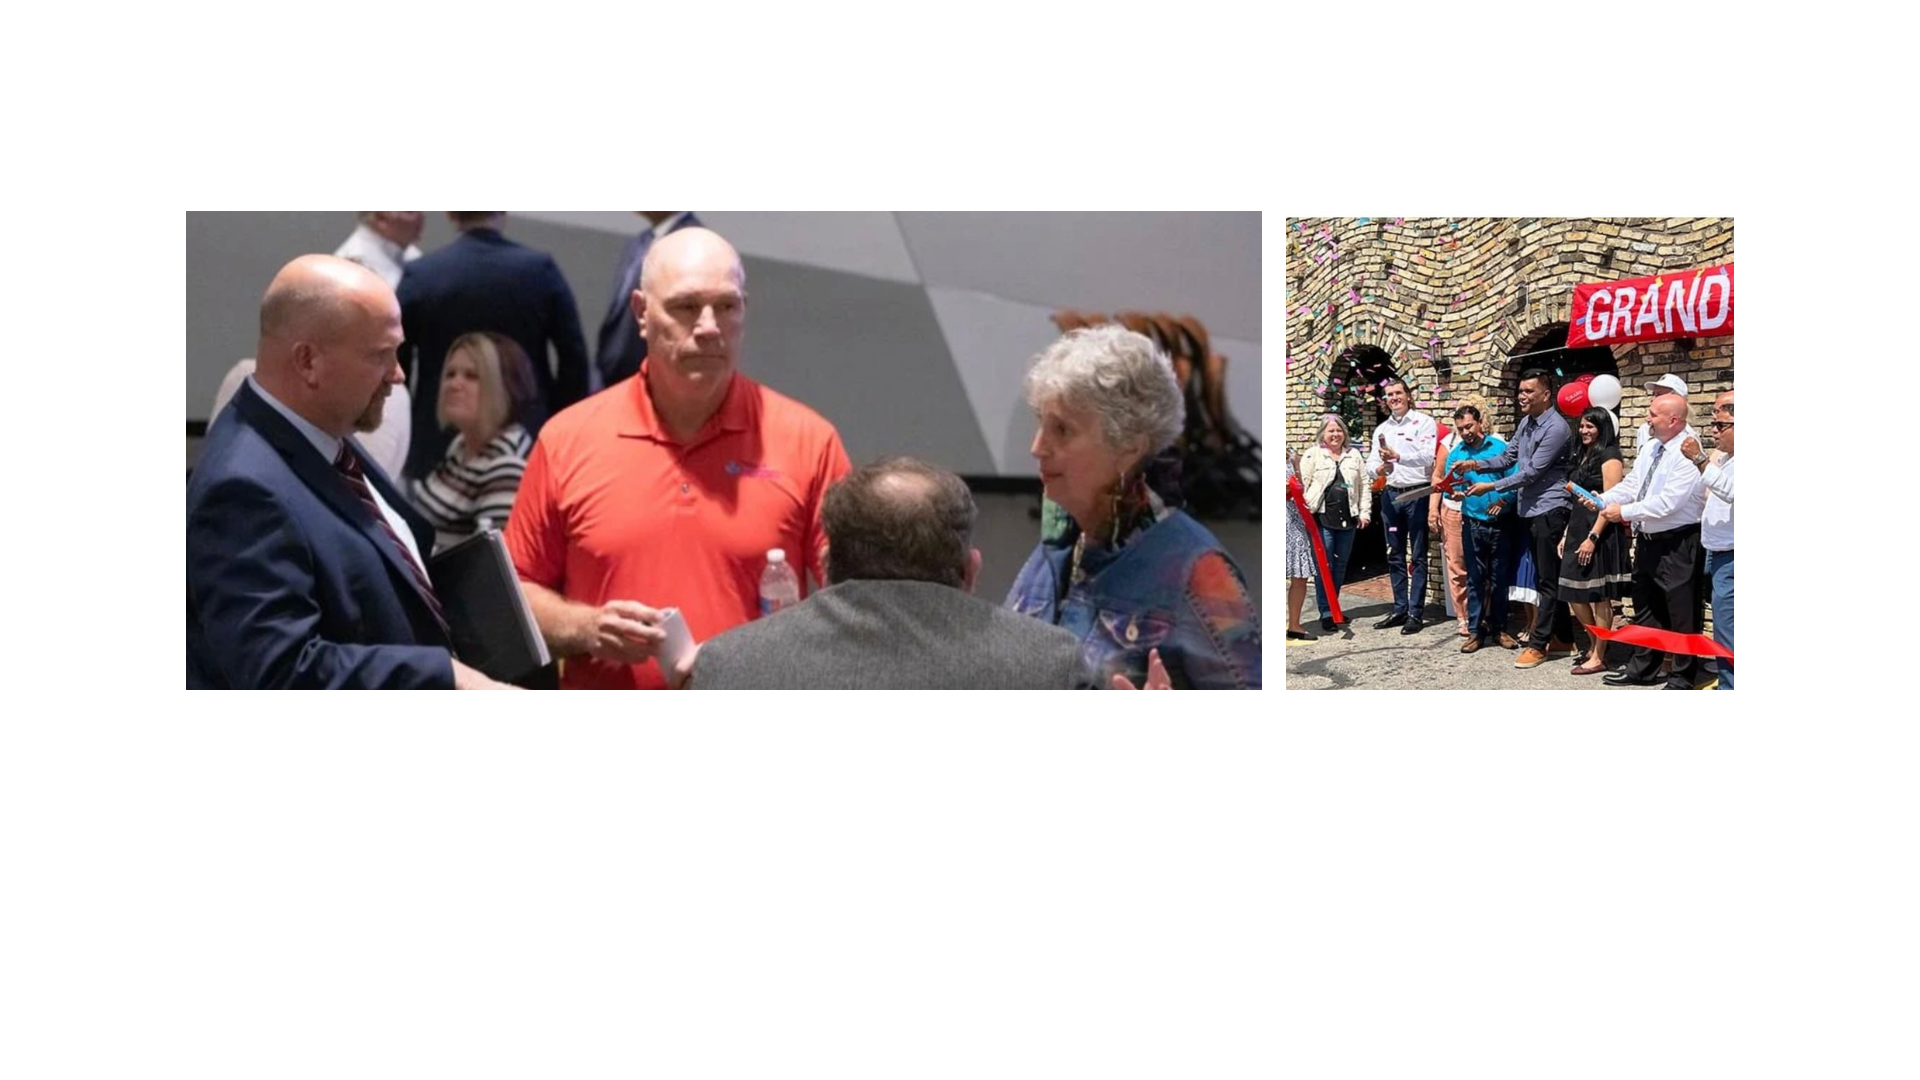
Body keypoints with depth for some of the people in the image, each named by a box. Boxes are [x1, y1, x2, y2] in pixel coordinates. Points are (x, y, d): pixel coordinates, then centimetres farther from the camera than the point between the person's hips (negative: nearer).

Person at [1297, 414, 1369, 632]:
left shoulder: (1354, 455, 12)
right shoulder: (1312, 455, 0)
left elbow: (1364, 486, 14)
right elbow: (1302, 484, -5)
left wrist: (1364, 512, 8)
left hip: (1347, 519, 4)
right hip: (1322, 518, -4)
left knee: (1340, 565, 11)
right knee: (1324, 566, -3)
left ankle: (1334, 607, 24)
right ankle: (1326, 613, 2)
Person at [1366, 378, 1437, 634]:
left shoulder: (1423, 422, -4)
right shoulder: (1381, 429, 14)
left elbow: (1426, 456, -18)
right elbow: (1371, 462, 7)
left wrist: (1397, 456, -29)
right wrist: (1379, 469, -15)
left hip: (1417, 494, -6)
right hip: (1390, 495, 6)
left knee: (1418, 555, -1)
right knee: (1395, 555, 11)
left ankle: (1416, 612, 1)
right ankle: (1400, 609, 18)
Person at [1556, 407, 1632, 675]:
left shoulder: (1609, 457, -9)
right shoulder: (1583, 456, 17)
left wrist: (1593, 537, -20)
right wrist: (1567, 534, 15)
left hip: (1600, 534, -9)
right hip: (1578, 531, 9)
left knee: (1600, 596, -2)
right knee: (1574, 594, 9)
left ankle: (1599, 657, 5)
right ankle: (1594, 645, 25)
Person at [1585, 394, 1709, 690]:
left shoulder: (1687, 454, -20)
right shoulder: (1649, 448, 8)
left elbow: (1667, 501, -26)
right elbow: (1631, 485, 10)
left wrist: (1624, 512, -20)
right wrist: (1602, 500, -6)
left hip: (1677, 545, -9)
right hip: (1647, 540, 9)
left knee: (1680, 611, 1)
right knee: (1645, 606, 19)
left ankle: (1682, 678, 13)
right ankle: (1642, 669, 32)